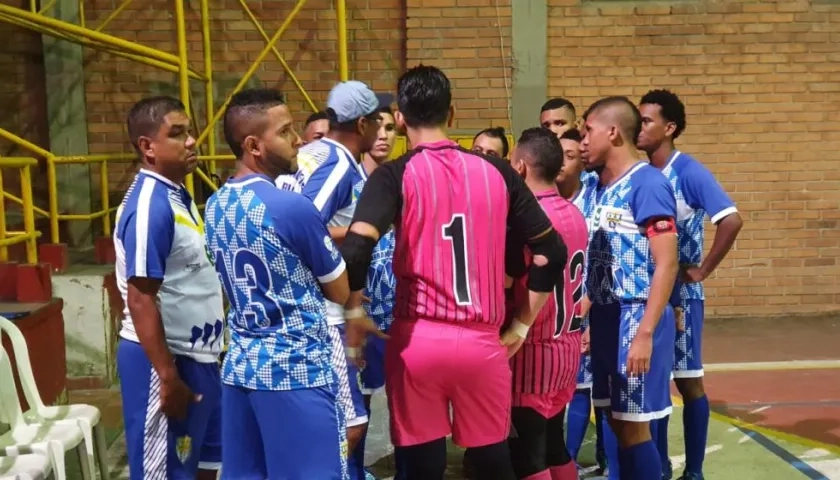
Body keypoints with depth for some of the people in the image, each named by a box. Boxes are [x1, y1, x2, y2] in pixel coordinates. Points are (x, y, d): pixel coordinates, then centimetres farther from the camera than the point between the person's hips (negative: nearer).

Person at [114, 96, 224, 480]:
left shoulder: (179, 196, 8)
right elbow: (140, 300, -22)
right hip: (165, 359, -9)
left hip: (196, 355, 9)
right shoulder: (149, 206, -20)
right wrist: (168, 377, -21)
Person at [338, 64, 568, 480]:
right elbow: (551, 252, 8)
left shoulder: (395, 175, -5)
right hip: (482, 342, 3)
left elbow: (355, 249, -20)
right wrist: (522, 324, 14)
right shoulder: (496, 171, 5)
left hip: (417, 341, -2)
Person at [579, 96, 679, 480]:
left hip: (636, 318, -8)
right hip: (605, 318, 8)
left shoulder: (647, 183, -13)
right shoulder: (599, 187, 11)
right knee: (616, 419, 14)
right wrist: (588, 318, 14)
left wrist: (645, 332, -23)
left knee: (634, 423, -1)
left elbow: (667, 264, -18)